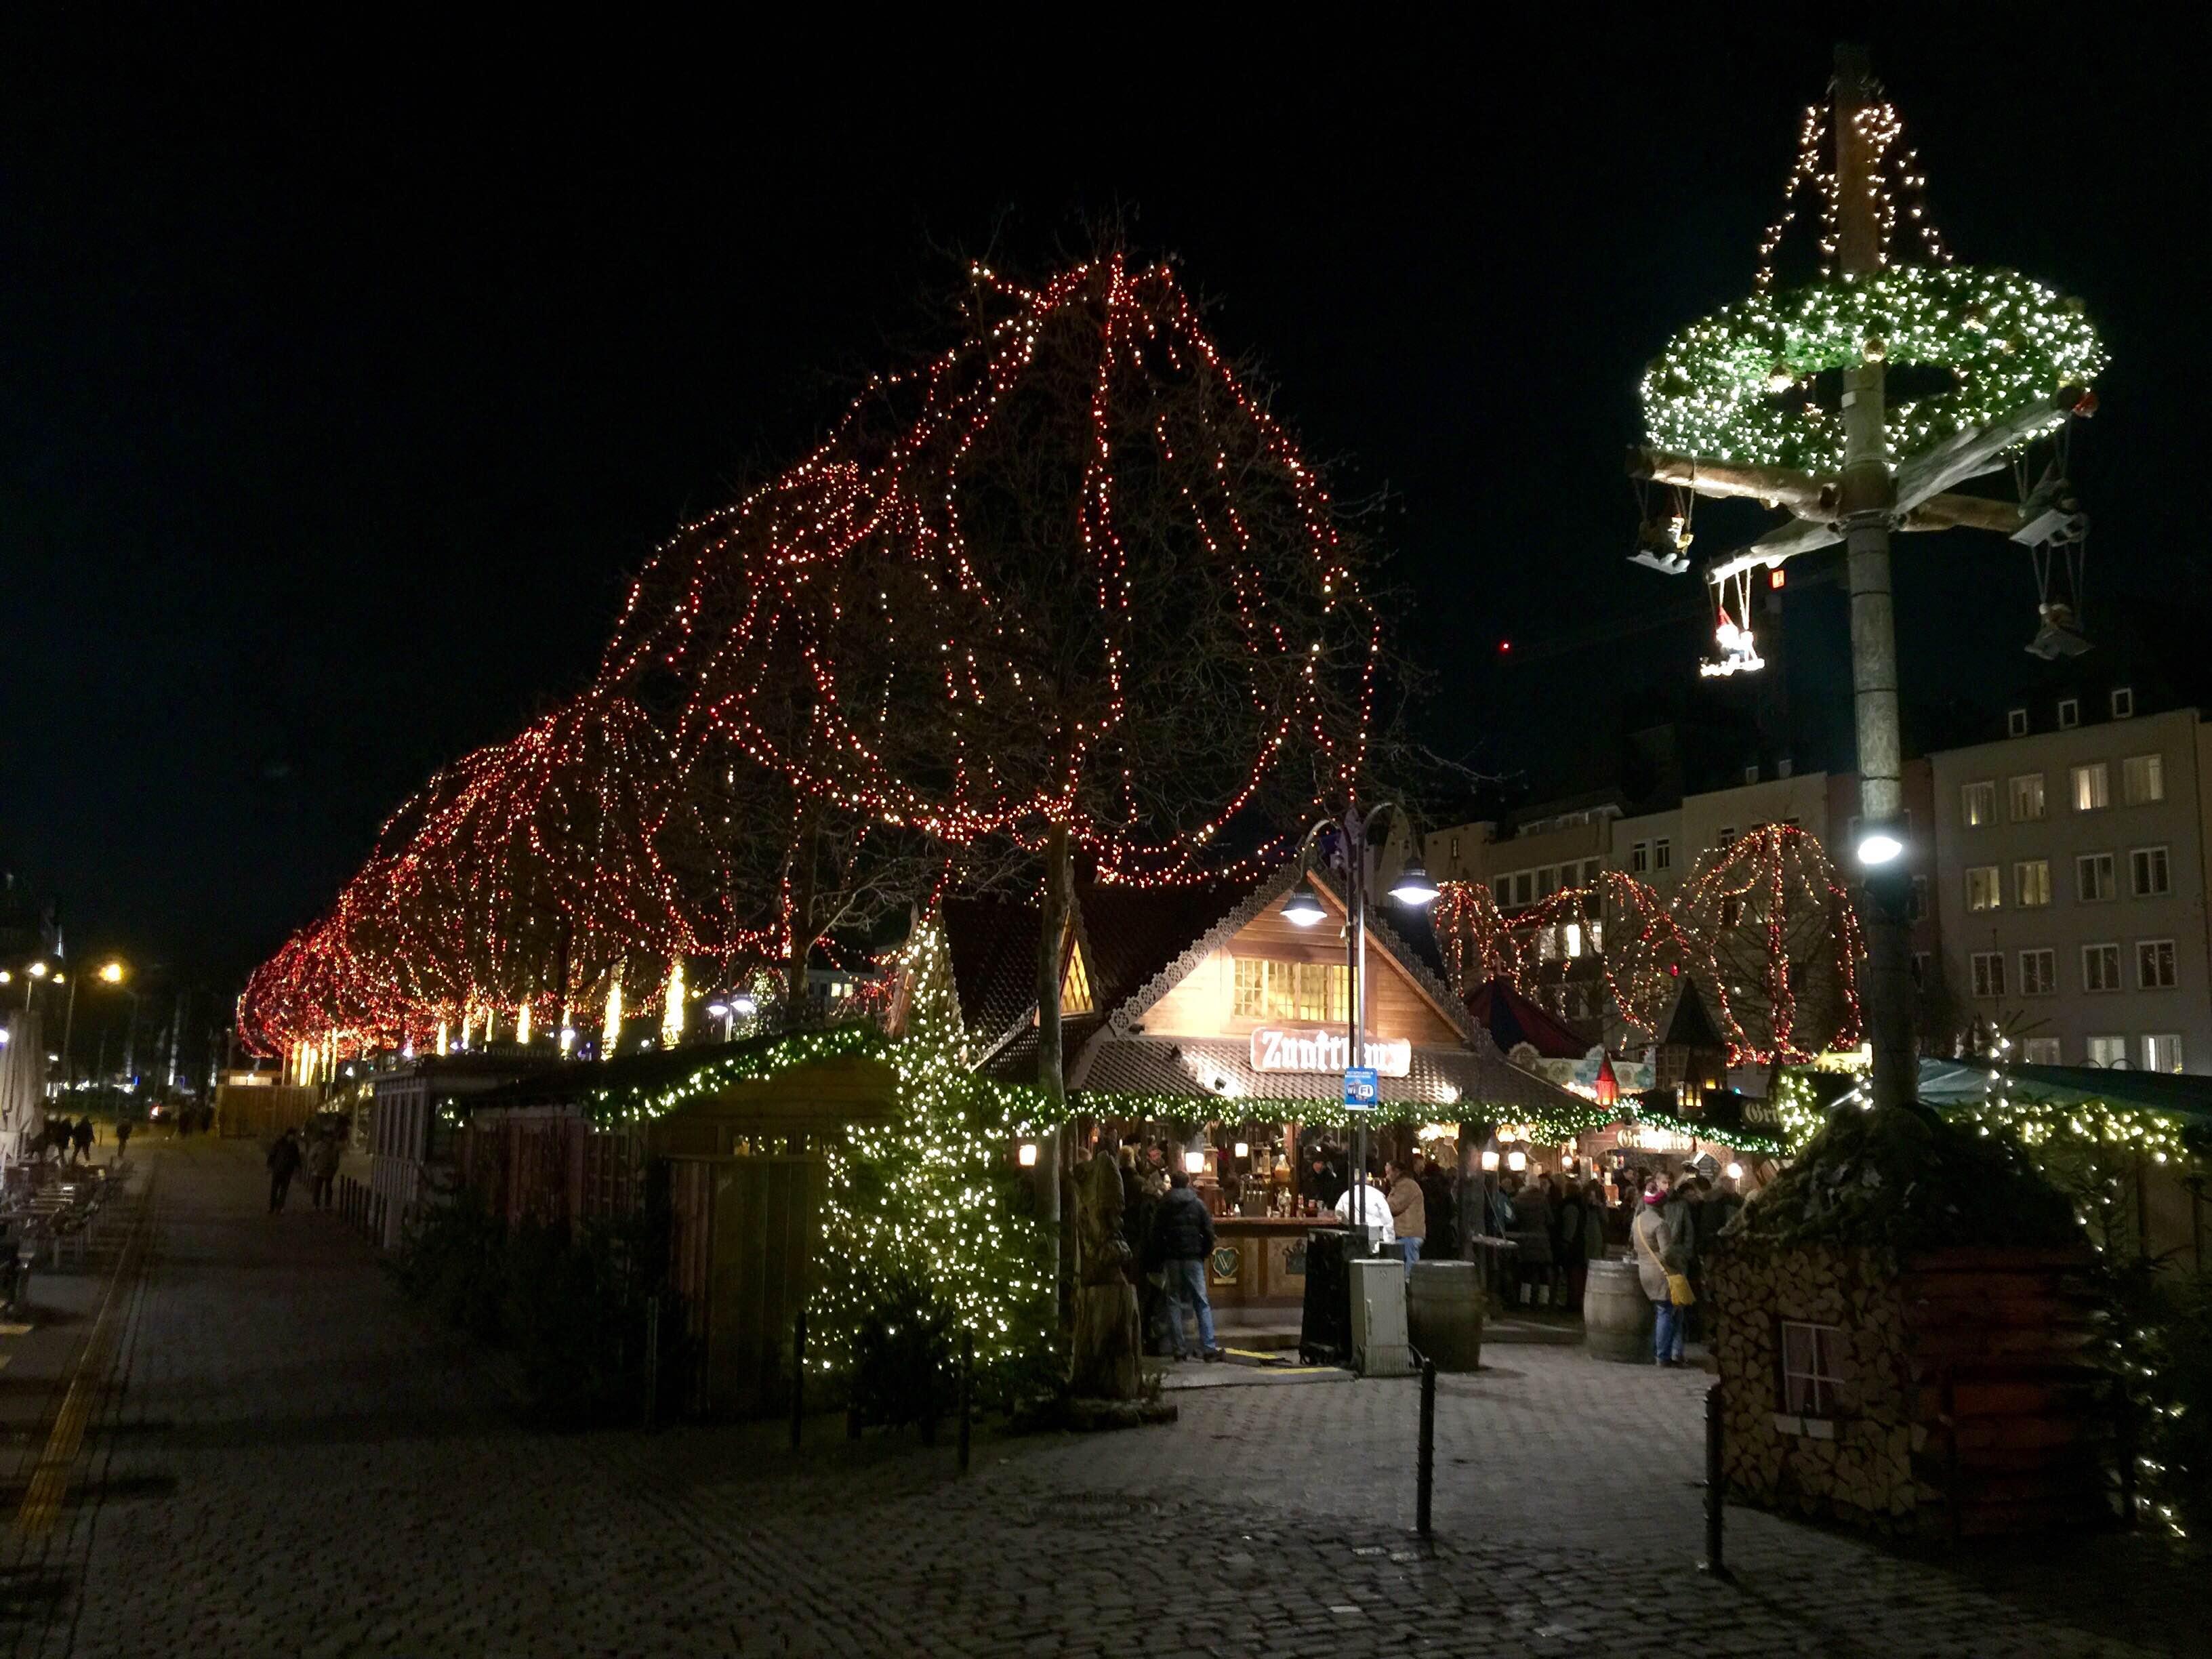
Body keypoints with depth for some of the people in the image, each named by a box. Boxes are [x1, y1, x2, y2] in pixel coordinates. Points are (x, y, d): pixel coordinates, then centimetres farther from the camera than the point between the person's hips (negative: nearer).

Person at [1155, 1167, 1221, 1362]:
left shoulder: (1164, 1205, 4)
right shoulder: (1198, 1204, 2)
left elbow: (1156, 1233, 2)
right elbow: (1208, 1231, -2)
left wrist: (1161, 1257, 10)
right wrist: (1205, 1253, 8)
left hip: (1172, 1258, 1)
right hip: (1194, 1257, 0)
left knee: (1174, 1302, 6)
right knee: (1202, 1303, 2)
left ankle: (1177, 1348, 0)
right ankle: (1207, 1348, -6)